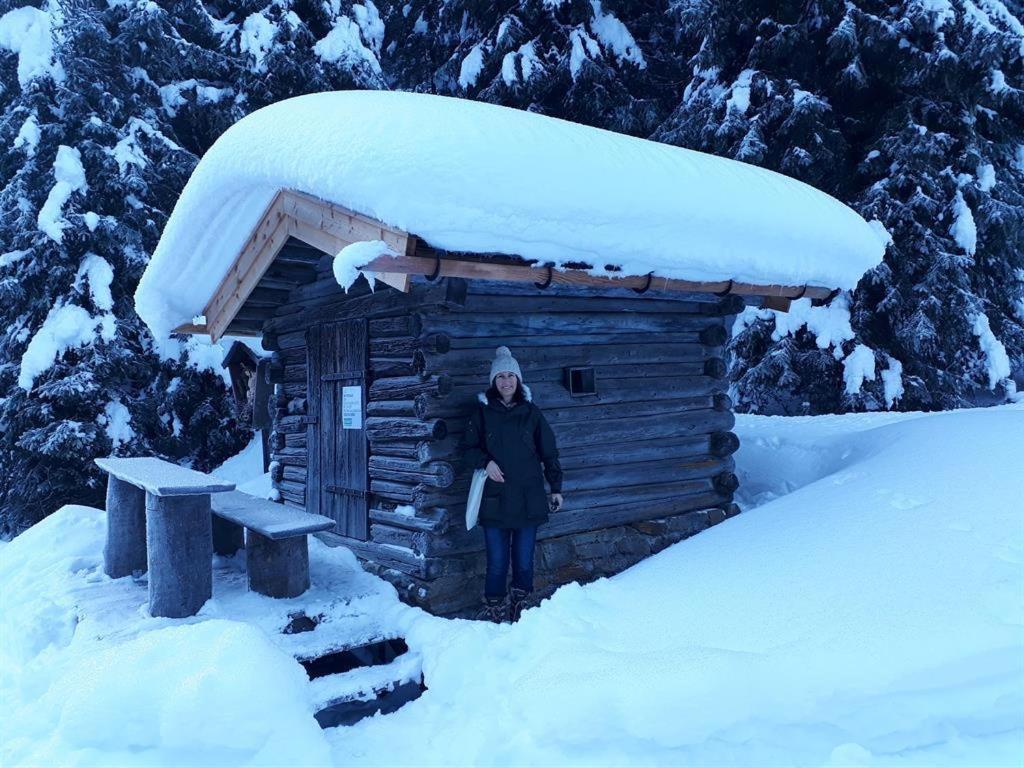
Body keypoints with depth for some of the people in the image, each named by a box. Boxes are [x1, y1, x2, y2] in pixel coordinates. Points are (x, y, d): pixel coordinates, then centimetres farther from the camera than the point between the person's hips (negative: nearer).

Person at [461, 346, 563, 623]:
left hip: (528, 499, 1)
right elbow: (468, 449, 9)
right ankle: (493, 610, 17)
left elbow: (549, 452, 10)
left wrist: (556, 487, 8)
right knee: (497, 562, 1)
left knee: (524, 561, 5)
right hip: (494, 499, -1)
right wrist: (485, 462, -10)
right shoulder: (482, 413, 3)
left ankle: (520, 608, 22)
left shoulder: (531, 413, 5)